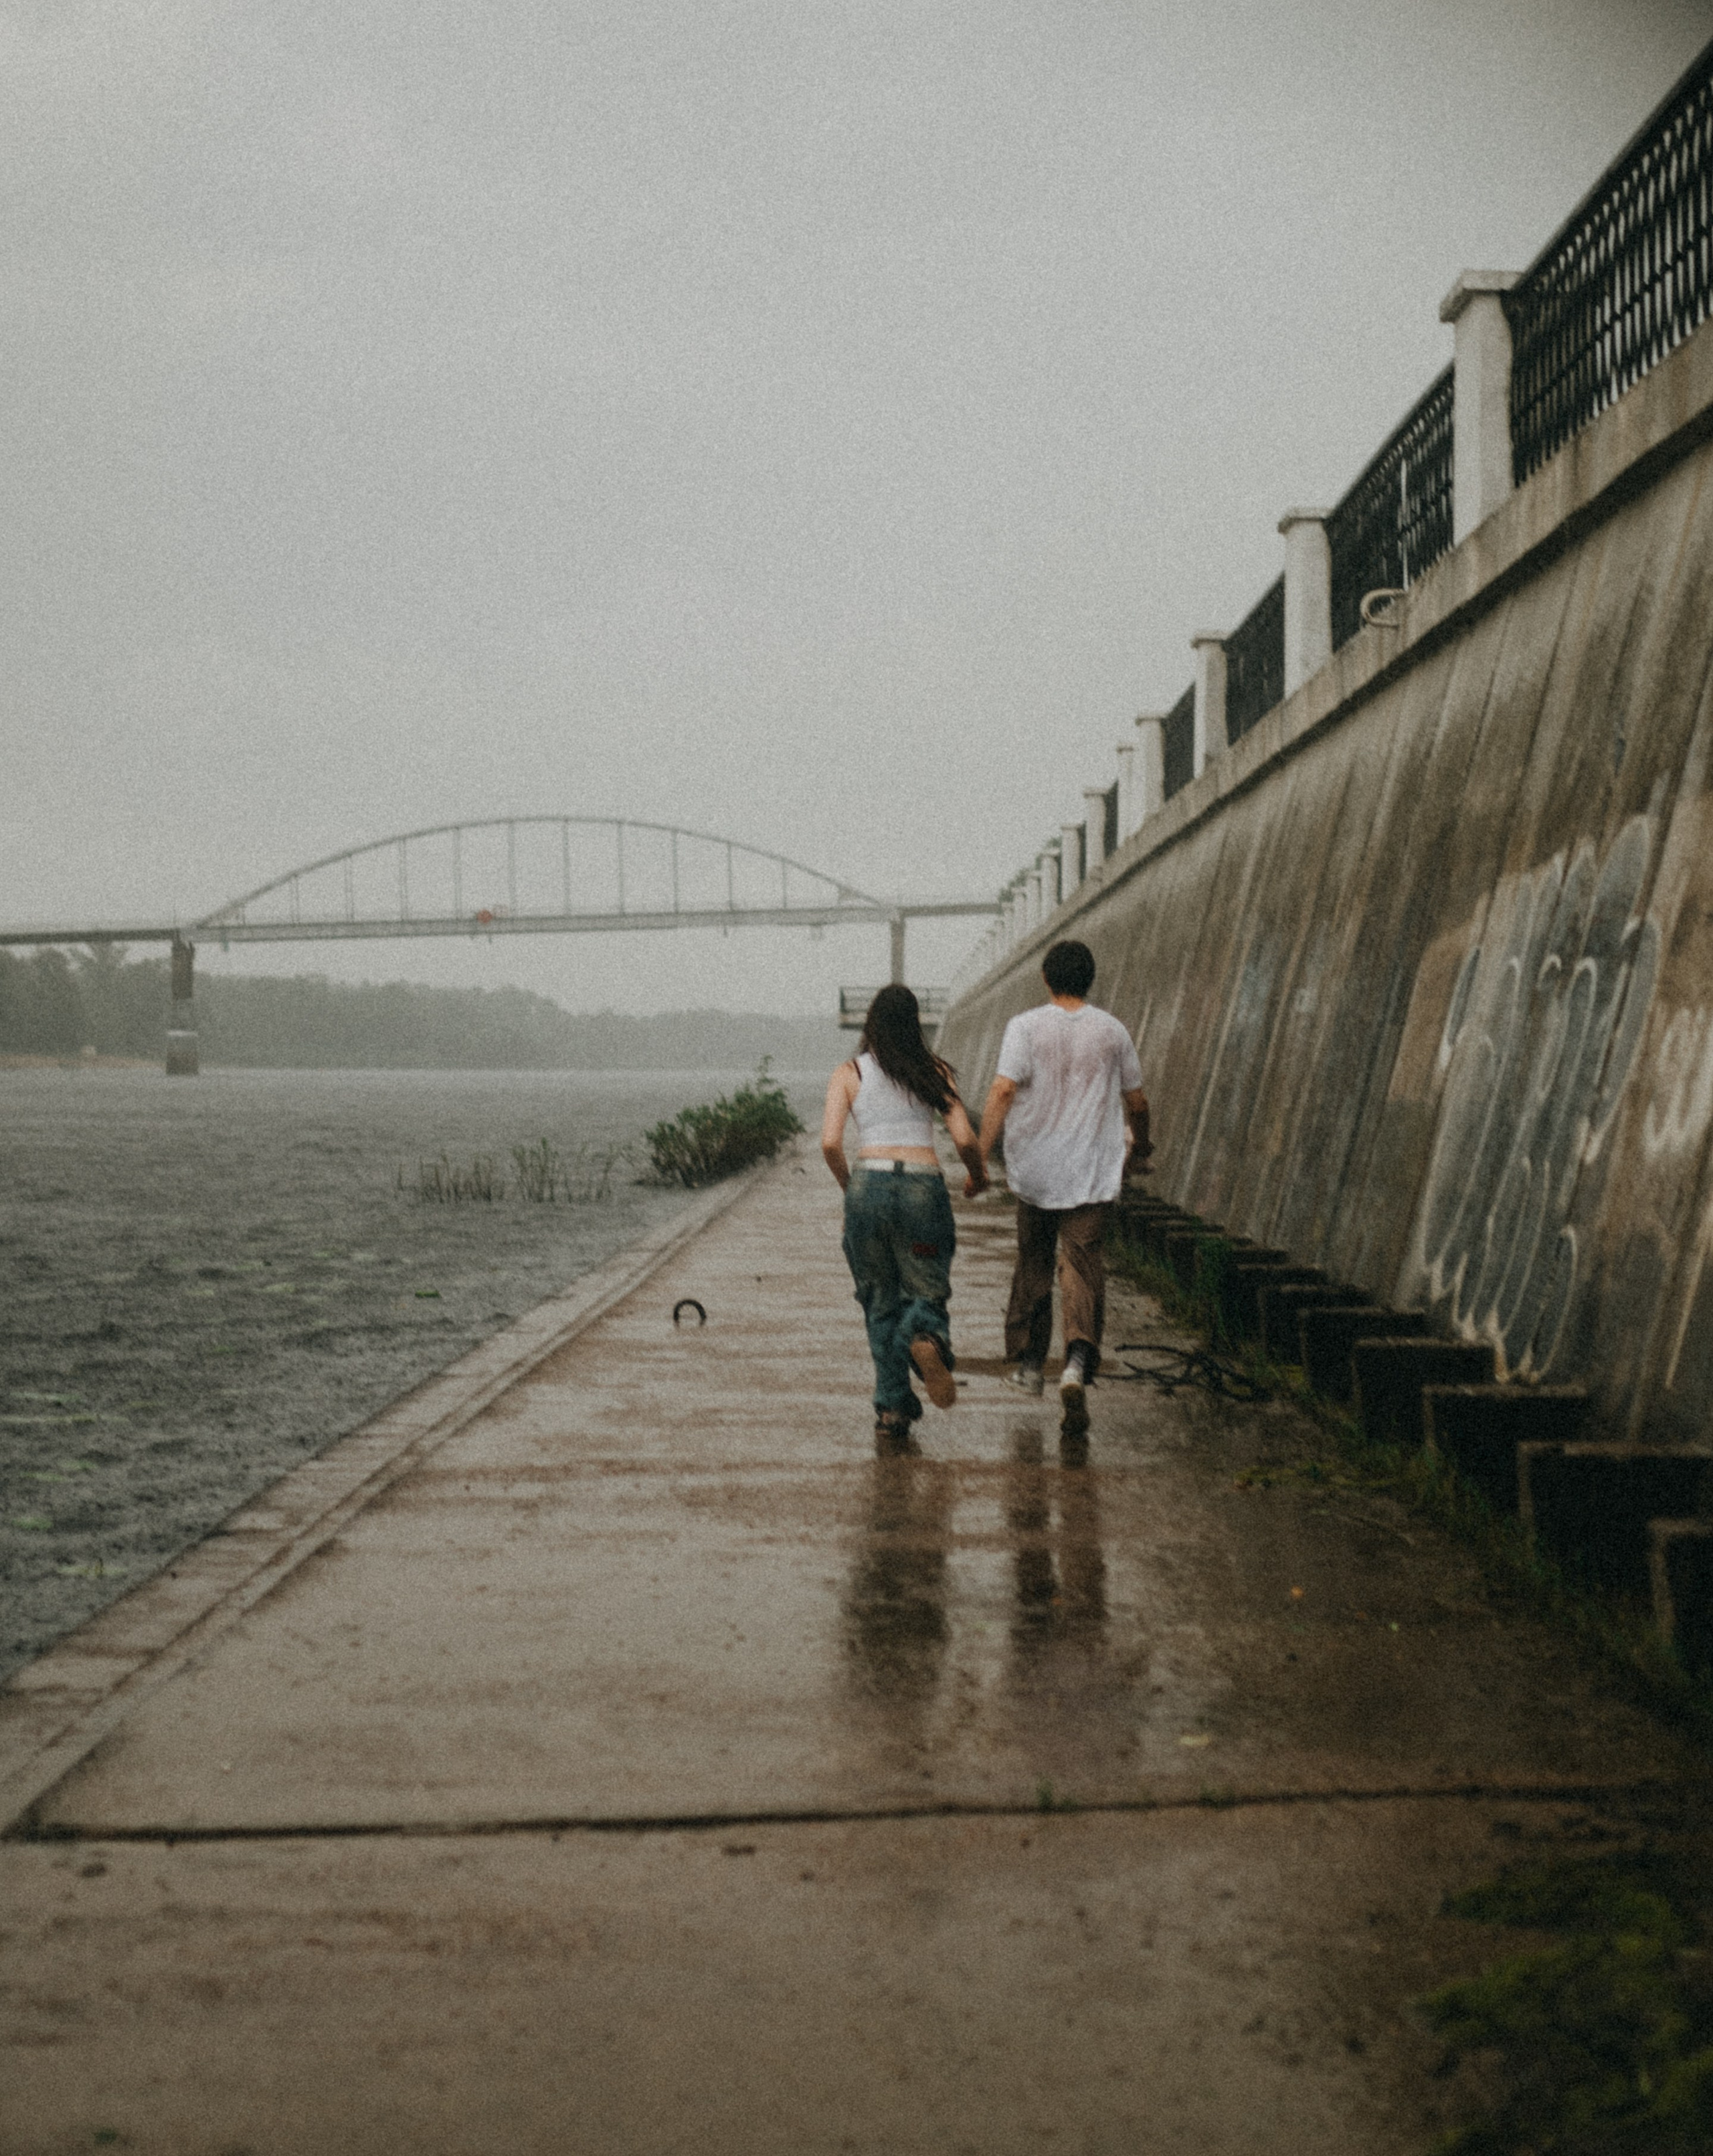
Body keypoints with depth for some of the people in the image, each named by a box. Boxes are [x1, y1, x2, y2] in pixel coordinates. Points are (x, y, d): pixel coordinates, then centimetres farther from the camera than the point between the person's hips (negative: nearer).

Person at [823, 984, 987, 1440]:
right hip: (923, 1186, 0)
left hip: (869, 1185, 0)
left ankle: (892, 1407, 3)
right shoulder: (935, 1072, 7)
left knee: (881, 1303, 12)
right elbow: (965, 1139, 1)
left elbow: (830, 1143, -4)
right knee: (927, 1293, 10)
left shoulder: (848, 1074, 6)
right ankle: (927, 1339, -26)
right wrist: (978, 1176, 21)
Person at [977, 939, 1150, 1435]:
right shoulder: (1112, 1031, 4)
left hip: (1034, 1170, 0)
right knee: (1084, 1268, -5)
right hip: (1092, 1174, 0)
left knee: (1032, 1266, 17)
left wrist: (982, 1155, -13)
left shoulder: (1025, 1027, -3)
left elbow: (1003, 1091, -15)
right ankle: (1077, 1364, -26)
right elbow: (1137, 1103, 12)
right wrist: (1140, 1147, 30)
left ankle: (1029, 1361, 27)